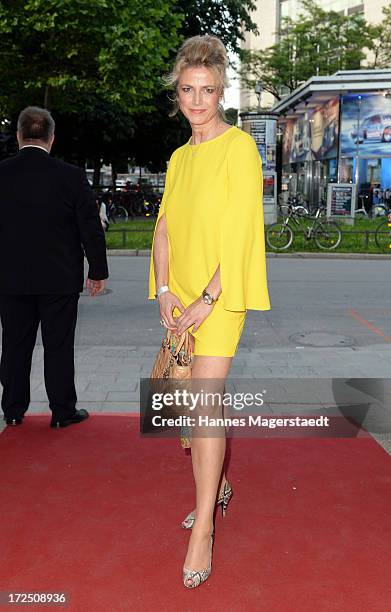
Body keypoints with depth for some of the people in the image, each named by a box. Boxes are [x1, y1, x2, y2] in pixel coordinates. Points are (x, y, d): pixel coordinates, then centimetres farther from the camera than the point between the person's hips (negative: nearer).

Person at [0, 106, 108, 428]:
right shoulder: (71, 176, -10)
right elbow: (91, 228, -6)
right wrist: (98, 271, 4)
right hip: (59, 279, -2)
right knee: (59, 346, 7)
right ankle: (63, 411, 16)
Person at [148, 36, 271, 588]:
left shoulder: (239, 147, -7)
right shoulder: (179, 158, 15)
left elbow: (240, 232, -14)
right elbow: (164, 228, 10)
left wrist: (207, 299, -17)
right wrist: (164, 290, -3)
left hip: (219, 295, -7)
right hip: (180, 296, 7)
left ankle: (204, 528, 0)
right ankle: (216, 487, 33)